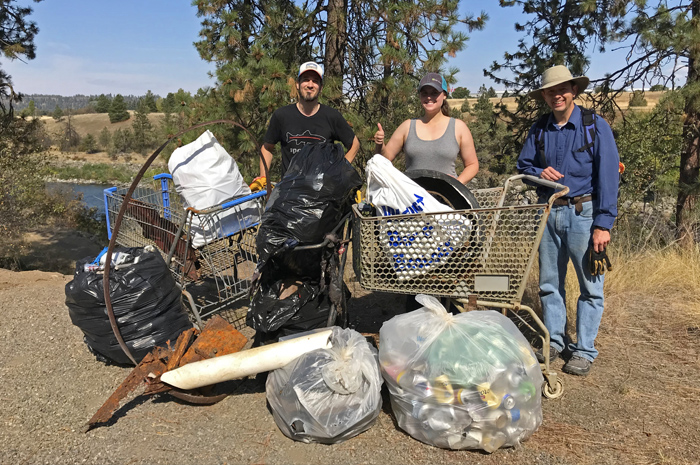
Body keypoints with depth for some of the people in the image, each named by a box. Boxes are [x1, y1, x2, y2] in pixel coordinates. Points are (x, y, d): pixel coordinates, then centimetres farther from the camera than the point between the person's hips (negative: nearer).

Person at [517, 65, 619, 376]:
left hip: (583, 212, -4)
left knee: (590, 285, 1)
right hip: (548, 212, 4)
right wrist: (538, 173, -7)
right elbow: (522, 165, 17)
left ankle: (584, 350, 14)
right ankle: (555, 341, 25)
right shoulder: (538, 131, 9)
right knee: (549, 283, 11)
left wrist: (603, 224, -14)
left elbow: (608, 176, -8)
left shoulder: (596, 126, -4)